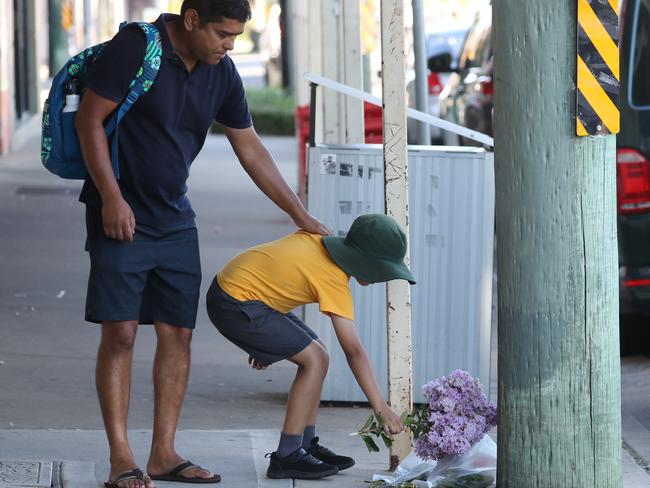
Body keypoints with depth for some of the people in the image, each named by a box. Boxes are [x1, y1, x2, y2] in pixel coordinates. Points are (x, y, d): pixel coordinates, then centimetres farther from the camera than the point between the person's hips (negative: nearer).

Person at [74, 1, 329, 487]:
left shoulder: (222, 73, 3)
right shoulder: (136, 48, -15)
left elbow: (250, 148, 12)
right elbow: (90, 119, -14)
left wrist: (301, 215, 12)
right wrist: (111, 198, -18)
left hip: (175, 222, 6)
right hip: (122, 218, -6)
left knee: (177, 334, 4)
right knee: (120, 333, -9)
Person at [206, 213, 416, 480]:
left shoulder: (316, 239, 5)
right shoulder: (333, 278, -19)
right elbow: (354, 350, -22)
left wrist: (263, 343, 21)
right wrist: (381, 408, -22)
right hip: (233, 305, -10)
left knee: (316, 352, 12)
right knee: (315, 359, -12)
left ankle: (306, 444, 15)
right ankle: (287, 457, -10)